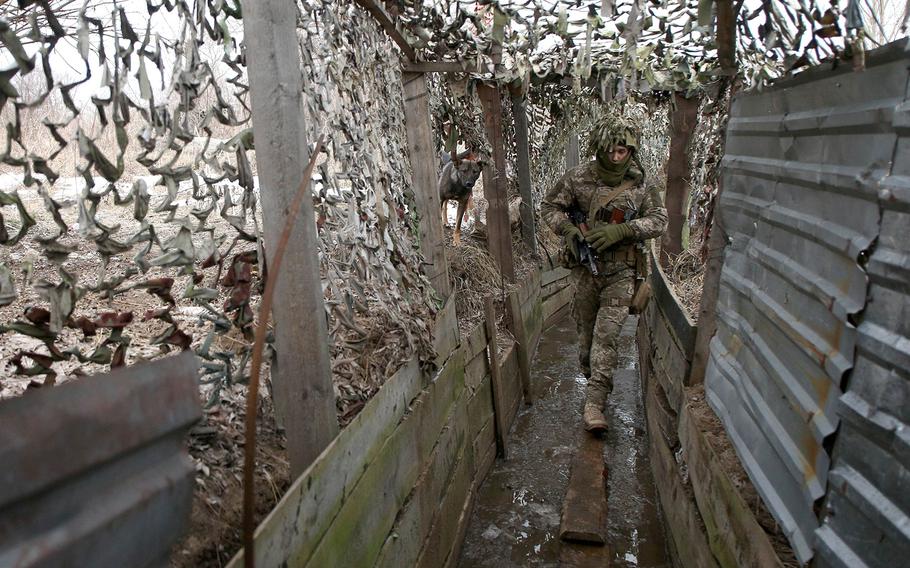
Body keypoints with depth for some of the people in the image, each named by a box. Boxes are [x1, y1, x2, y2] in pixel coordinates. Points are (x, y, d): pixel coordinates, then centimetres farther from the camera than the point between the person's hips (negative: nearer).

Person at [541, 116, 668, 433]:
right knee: (586, 331, 12)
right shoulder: (578, 178, -4)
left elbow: (659, 221, -2)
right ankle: (592, 378, 36)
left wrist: (620, 231, -17)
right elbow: (549, 207, 5)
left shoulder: (641, 184, -2)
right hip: (586, 268, 1)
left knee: (606, 335, -9)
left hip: (621, 272, -1)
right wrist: (568, 229, -15)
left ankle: (594, 403, -7)